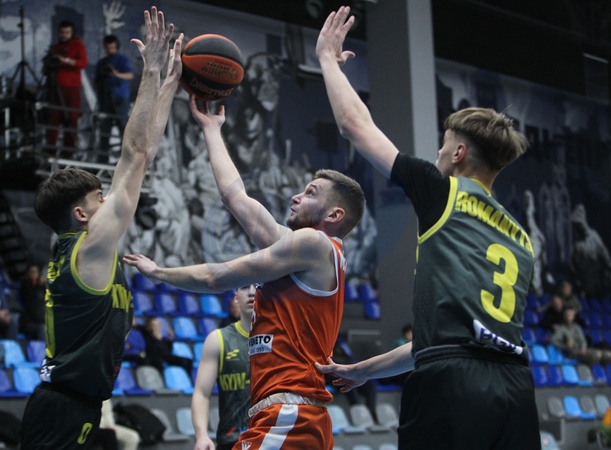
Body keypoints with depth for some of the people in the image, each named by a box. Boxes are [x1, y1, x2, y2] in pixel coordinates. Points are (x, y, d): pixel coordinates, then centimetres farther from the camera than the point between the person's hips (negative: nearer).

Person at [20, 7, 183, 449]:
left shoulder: (74, 246, 12)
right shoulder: (92, 244, -11)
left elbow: (139, 157, 15)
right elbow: (135, 154, -12)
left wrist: (171, 83, 17)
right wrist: (152, 71, -8)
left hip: (63, 404, 10)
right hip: (66, 409, -10)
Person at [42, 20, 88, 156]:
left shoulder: (77, 45, 6)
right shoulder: (55, 48, 20)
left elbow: (83, 62, -11)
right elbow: (46, 68, 24)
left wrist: (66, 60, -24)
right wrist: (47, 66, 0)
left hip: (71, 87, -4)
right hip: (55, 87, 4)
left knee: (71, 118, -6)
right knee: (53, 116, -4)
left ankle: (69, 147, -4)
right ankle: (50, 146, -5)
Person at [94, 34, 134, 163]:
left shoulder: (123, 60, 3)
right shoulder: (101, 63, 19)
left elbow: (130, 75, -15)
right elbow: (98, 83, 23)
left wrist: (117, 74, -34)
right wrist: (99, 99, 17)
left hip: (120, 99, -5)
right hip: (105, 99, 5)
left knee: (123, 125, -10)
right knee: (104, 128, 3)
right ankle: (102, 158, 5)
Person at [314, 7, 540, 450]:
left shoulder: (444, 192, 8)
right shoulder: (520, 239, 26)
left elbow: (355, 124, 14)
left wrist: (328, 57, 32)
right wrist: (365, 370, 40)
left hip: (451, 384, -6)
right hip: (515, 384, 6)